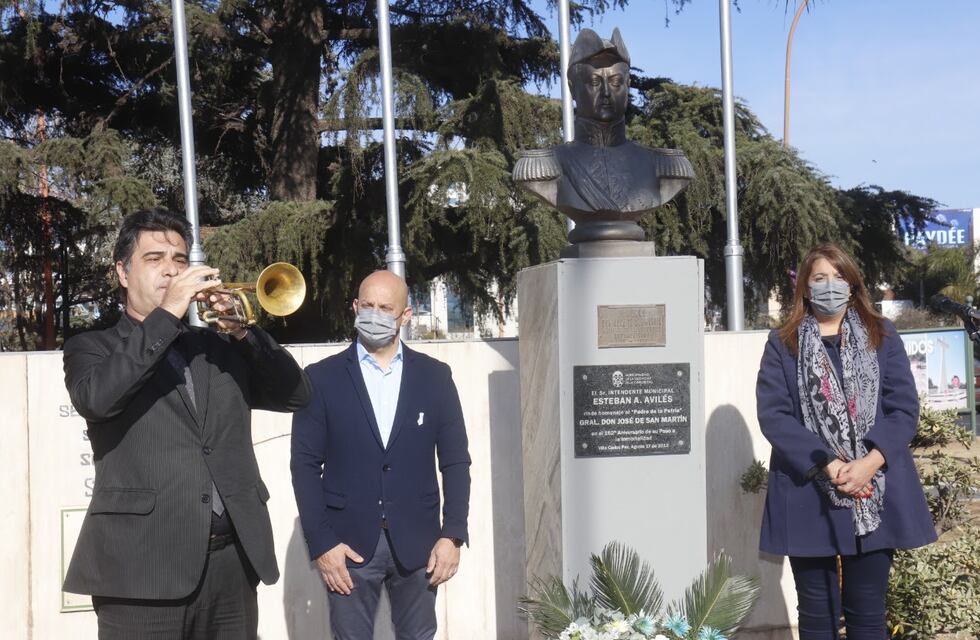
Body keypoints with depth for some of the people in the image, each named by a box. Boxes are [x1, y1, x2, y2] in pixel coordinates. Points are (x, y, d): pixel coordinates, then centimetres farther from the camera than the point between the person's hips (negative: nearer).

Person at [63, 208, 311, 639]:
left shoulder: (220, 349, 18)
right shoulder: (92, 347, 7)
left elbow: (294, 394, 9)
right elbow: (94, 399, -15)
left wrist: (244, 333, -5)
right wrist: (167, 315, -14)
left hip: (232, 560, 4)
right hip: (143, 563, -4)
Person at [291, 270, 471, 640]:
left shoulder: (435, 376, 5)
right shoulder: (322, 377, 0)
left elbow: (455, 461, 5)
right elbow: (305, 464, -2)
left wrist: (453, 535, -4)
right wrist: (320, 543, -9)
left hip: (417, 542, 1)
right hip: (348, 543, -1)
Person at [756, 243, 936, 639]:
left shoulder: (882, 336, 10)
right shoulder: (783, 344, 5)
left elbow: (905, 407, 2)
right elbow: (772, 414, -5)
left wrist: (870, 463, -14)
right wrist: (828, 465, -16)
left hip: (875, 495, 1)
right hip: (809, 496, -1)